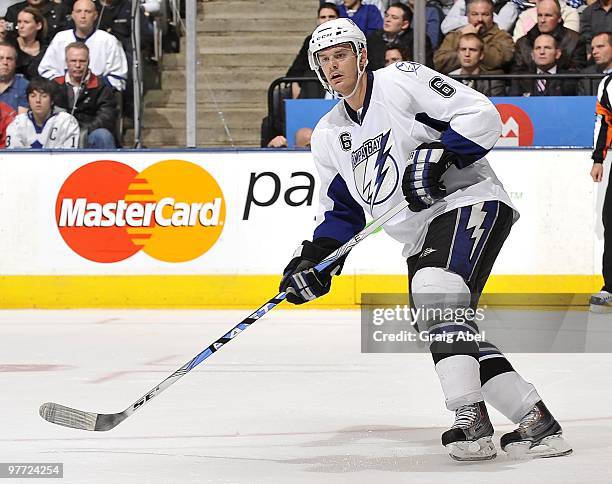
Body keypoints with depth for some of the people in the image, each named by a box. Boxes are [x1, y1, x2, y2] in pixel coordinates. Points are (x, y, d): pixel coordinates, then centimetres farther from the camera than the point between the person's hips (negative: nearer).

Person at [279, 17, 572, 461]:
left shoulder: (402, 81, -7)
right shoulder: (329, 136, 15)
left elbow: (482, 115, -14)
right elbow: (340, 208, 20)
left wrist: (437, 156, -24)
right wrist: (315, 258, 5)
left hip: (470, 200, -9)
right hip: (422, 237, 9)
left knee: (436, 291, -29)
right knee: (447, 330, -1)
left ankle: (473, 422, -31)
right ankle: (536, 421, 3)